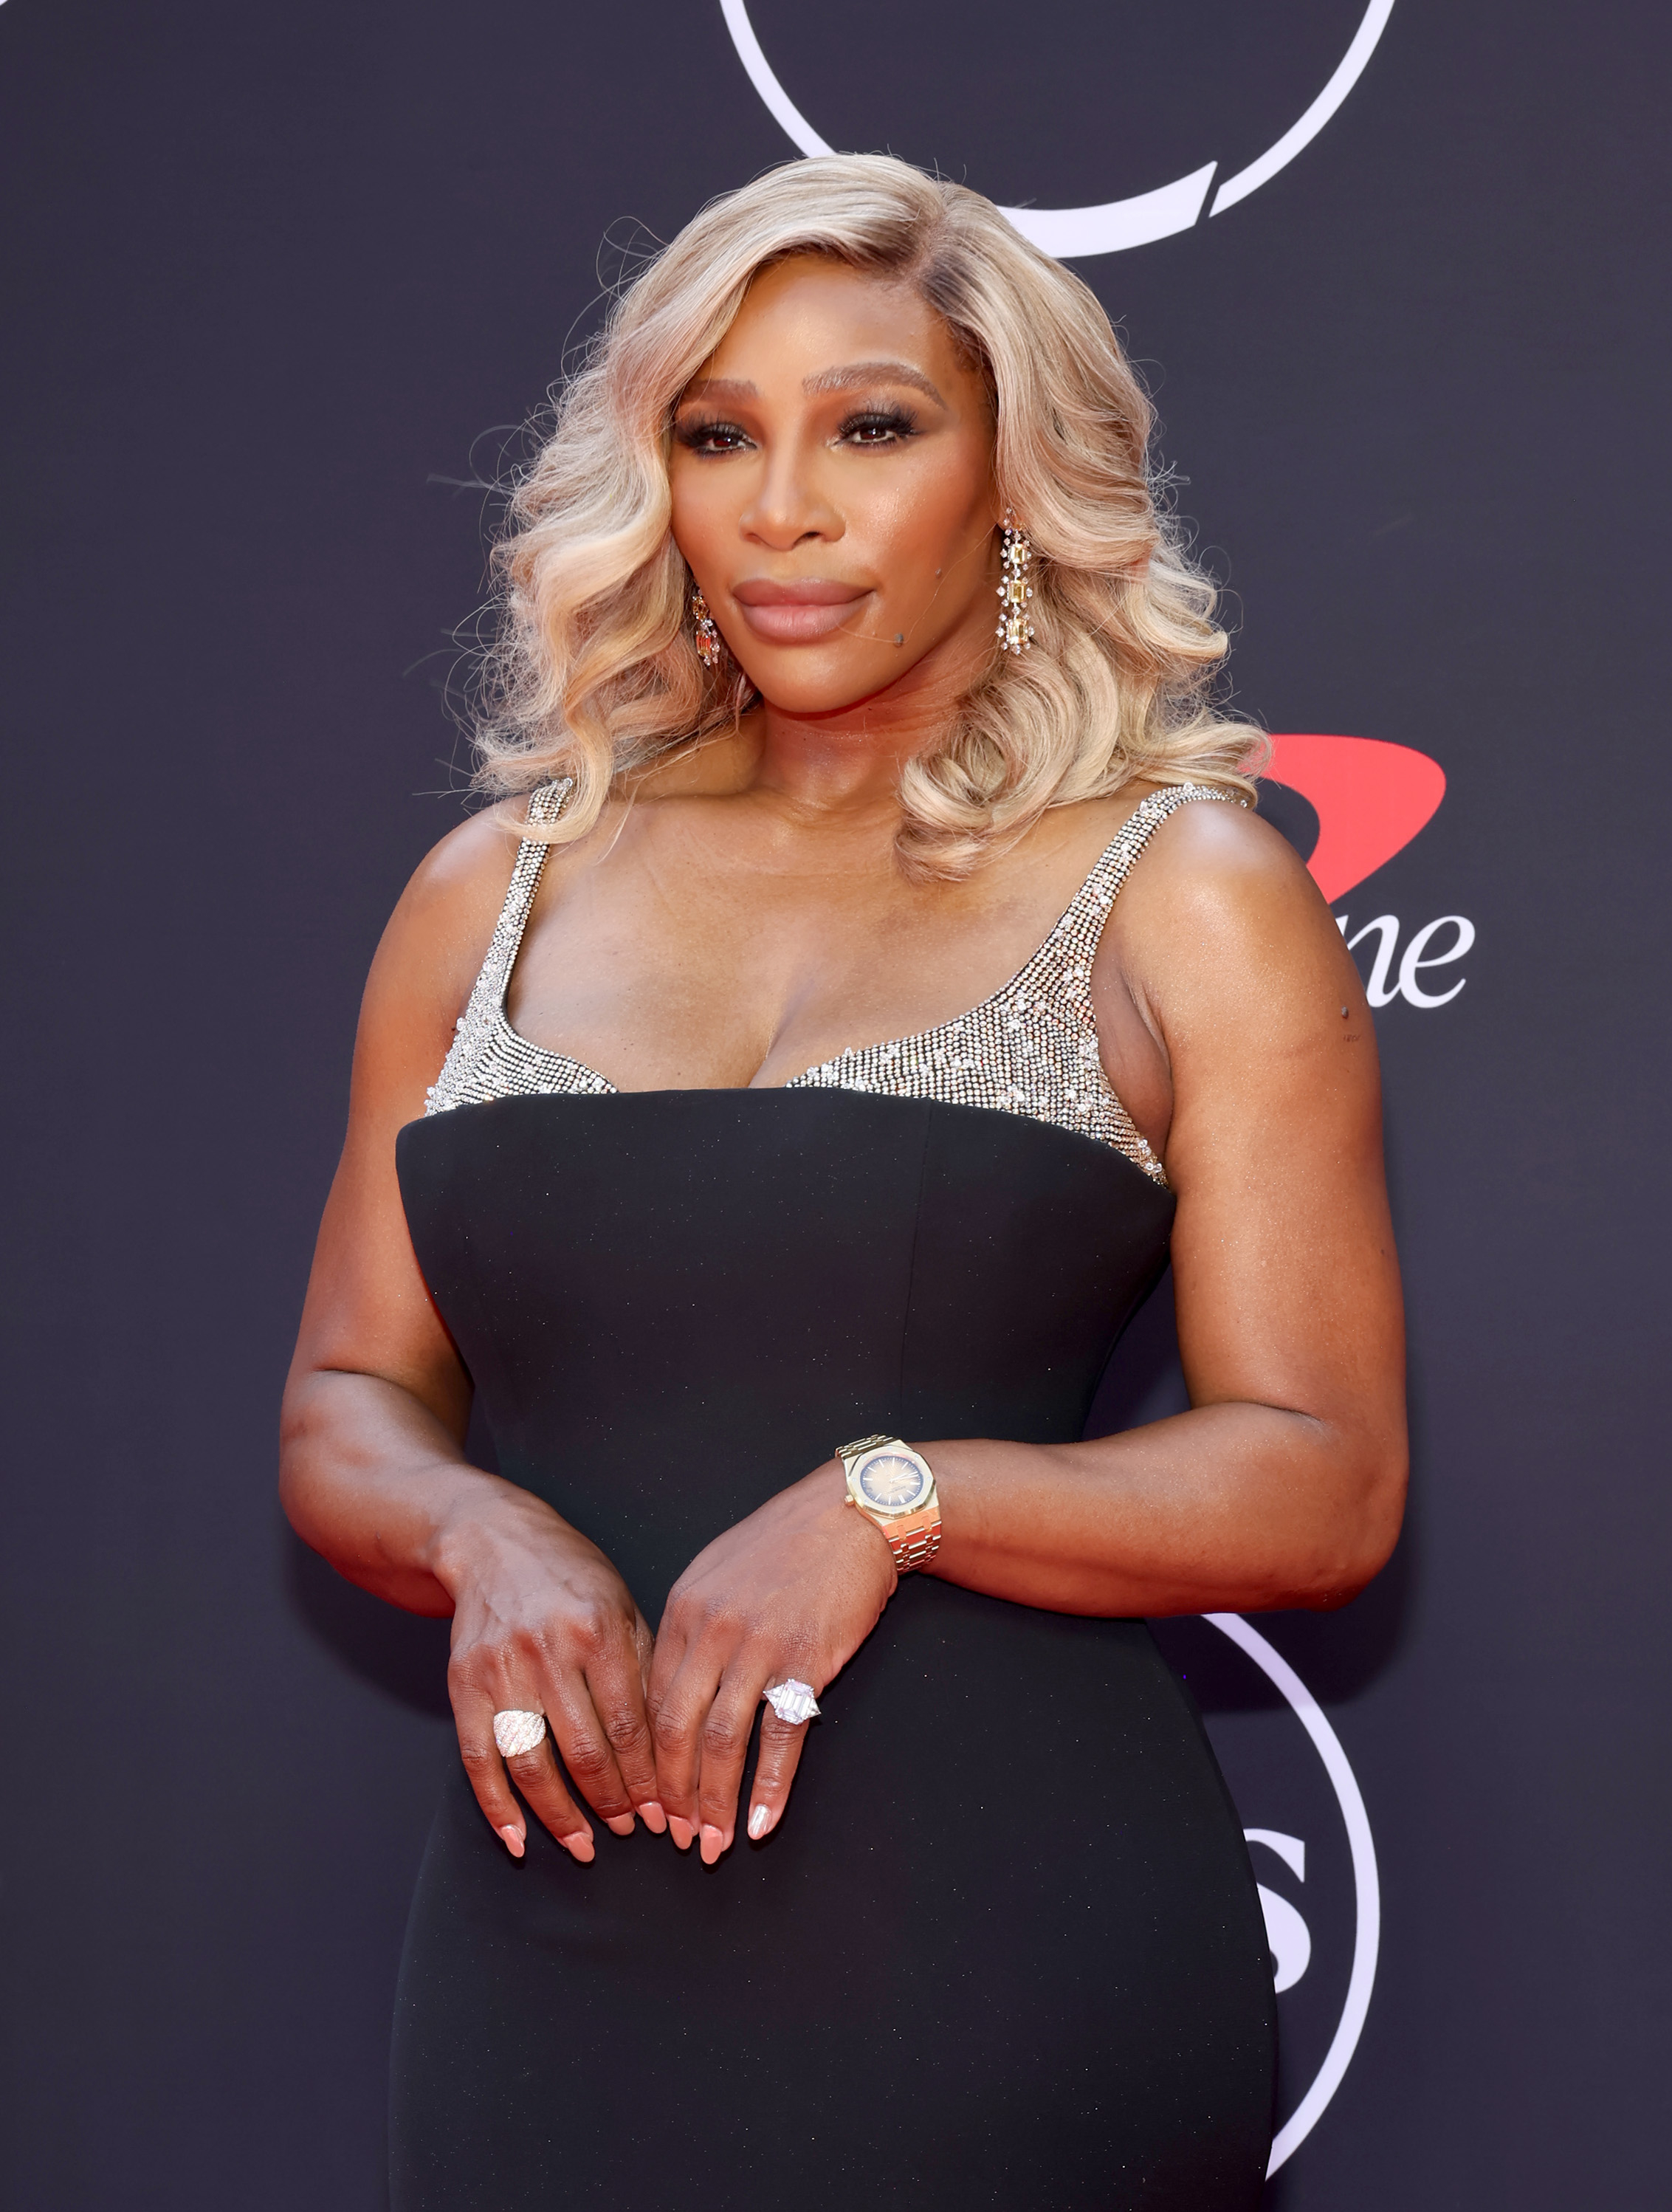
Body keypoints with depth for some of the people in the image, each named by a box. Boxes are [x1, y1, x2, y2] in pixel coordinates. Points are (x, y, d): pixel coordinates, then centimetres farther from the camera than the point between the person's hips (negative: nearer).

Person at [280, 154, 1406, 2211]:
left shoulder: (1184, 898, 1)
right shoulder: (492, 893, 10)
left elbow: (1325, 1482, -4)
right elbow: (347, 1405, 12)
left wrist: (889, 1500, -17)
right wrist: (479, 1536, -9)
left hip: (1001, 1962, -3)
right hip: (546, 1945, 3)